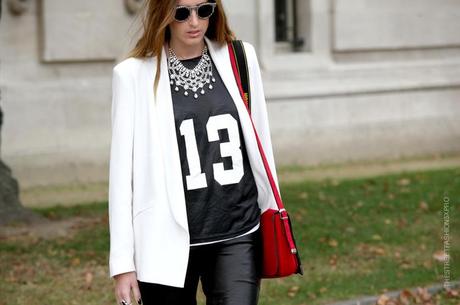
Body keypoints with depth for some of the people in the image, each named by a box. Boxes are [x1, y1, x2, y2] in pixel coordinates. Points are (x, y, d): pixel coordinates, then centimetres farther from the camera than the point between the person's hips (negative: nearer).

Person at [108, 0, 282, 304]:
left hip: (238, 235, 1)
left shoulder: (239, 58, 5)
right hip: (168, 243, -1)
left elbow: (260, 142, 12)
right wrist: (123, 261, -4)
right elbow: (122, 170, -2)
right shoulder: (134, 74, -2)